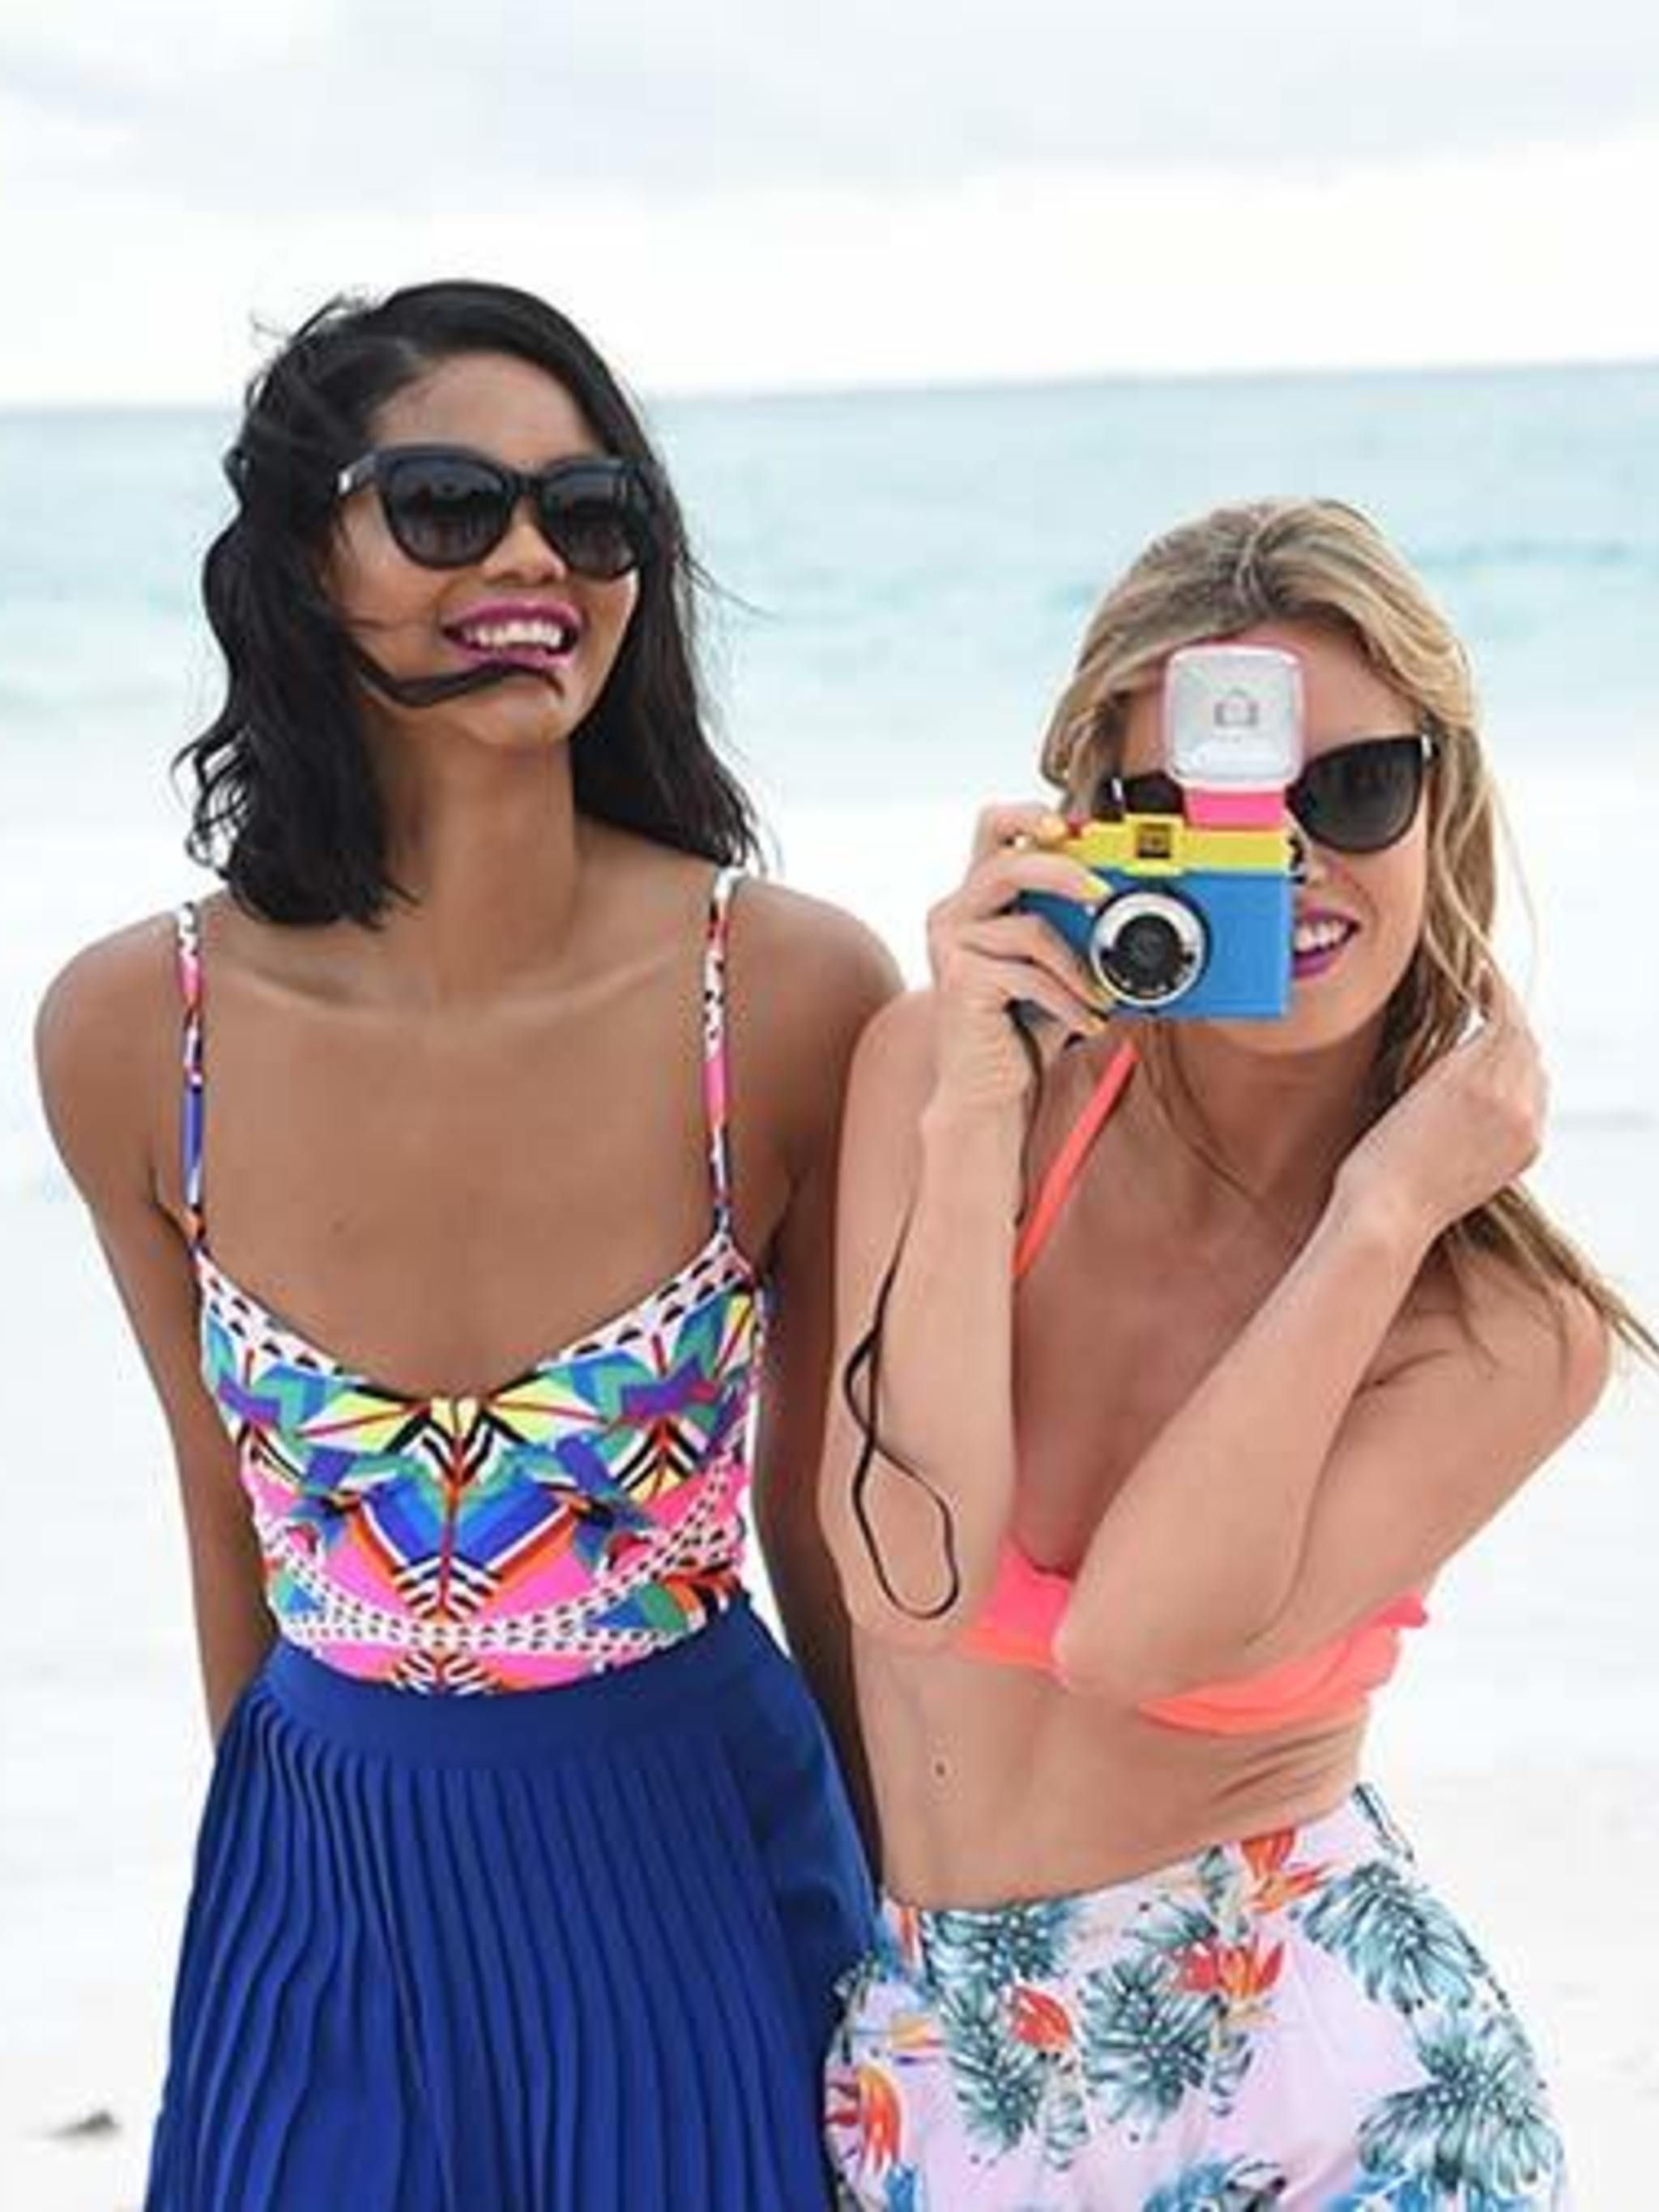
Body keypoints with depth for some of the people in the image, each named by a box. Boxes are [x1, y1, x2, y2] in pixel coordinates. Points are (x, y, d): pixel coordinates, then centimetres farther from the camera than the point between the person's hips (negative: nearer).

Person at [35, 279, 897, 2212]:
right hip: (320, 1895, 1)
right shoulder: (127, 1033, -11)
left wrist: (911, 1907, 7)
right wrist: (273, 1876, 13)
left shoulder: (793, 990, -16)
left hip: (697, 1861, -1)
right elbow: (229, 1512, 3)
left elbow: (827, 1508, -3)